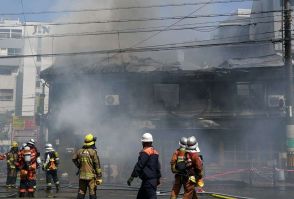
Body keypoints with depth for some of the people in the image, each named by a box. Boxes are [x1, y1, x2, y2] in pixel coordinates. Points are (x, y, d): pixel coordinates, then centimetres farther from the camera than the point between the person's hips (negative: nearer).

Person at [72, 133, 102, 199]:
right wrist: (99, 177, -10)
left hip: (82, 176, 5)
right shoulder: (93, 152, -12)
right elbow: (97, 165, -13)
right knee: (92, 193, 1)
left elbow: (74, 159, 18)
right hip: (91, 176, -5)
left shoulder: (80, 151, 2)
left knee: (81, 193, 10)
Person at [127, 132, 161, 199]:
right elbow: (158, 166, 18)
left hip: (148, 180, -9)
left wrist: (132, 177, -17)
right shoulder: (154, 152, 14)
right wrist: (158, 178, 25)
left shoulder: (145, 152, -14)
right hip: (154, 180, 9)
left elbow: (139, 165, -19)